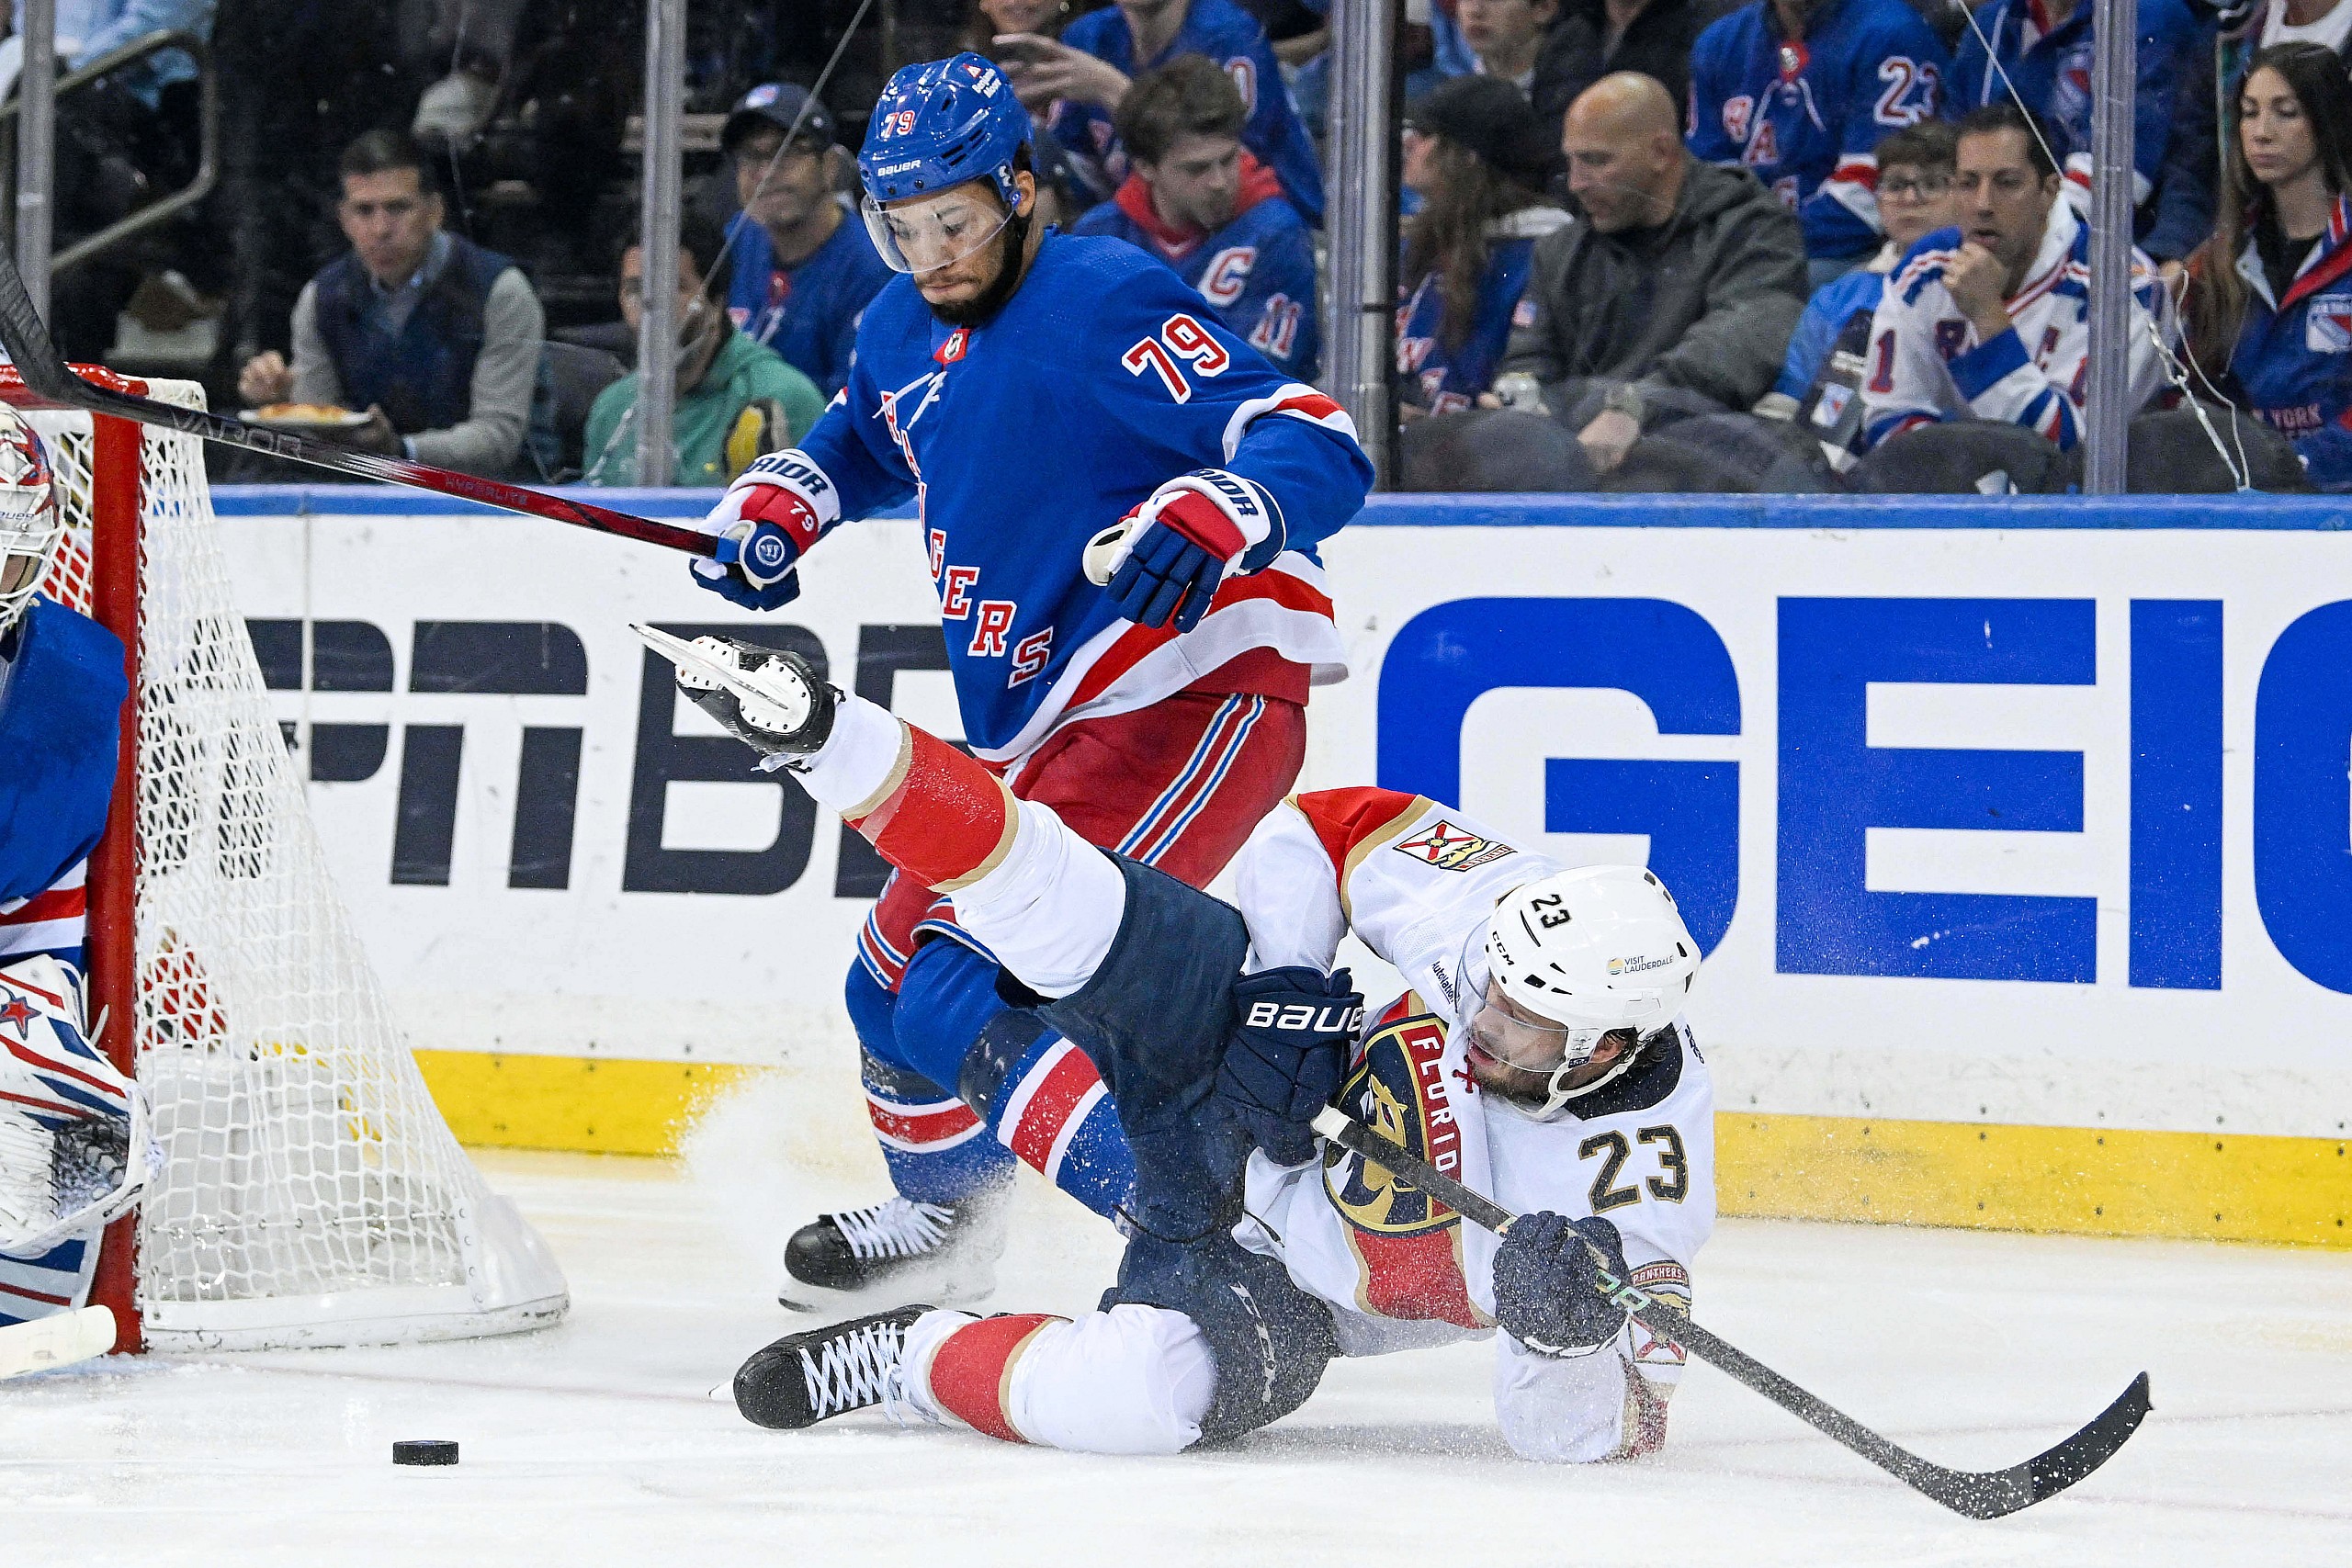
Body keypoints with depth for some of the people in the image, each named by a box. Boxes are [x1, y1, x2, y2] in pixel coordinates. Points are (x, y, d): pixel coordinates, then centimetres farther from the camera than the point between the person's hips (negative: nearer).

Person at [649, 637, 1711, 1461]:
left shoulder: (1635, 1185, -29)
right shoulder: (1496, 919, -22)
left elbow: (1580, 1437, -24)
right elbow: (1327, 829, -5)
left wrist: (1568, 1323, -44)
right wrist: (1285, 986, -14)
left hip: (1291, 1284, -2)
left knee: (1137, 1398, -33)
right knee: (1066, 905, -24)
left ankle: (909, 1362, -4)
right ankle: (816, 731, -13)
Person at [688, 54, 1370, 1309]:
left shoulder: (1102, 303, -16)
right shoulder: (903, 333, 11)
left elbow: (1323, 450, -23)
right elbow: (862, 441, 36)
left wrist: (1211, 513, -42)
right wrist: (780, 502, 15)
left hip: (1198, 697, -10)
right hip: (1043, 730, 10)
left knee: (976, 1005, -22)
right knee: (896, 981, 22)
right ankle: (938, 1222, 48)